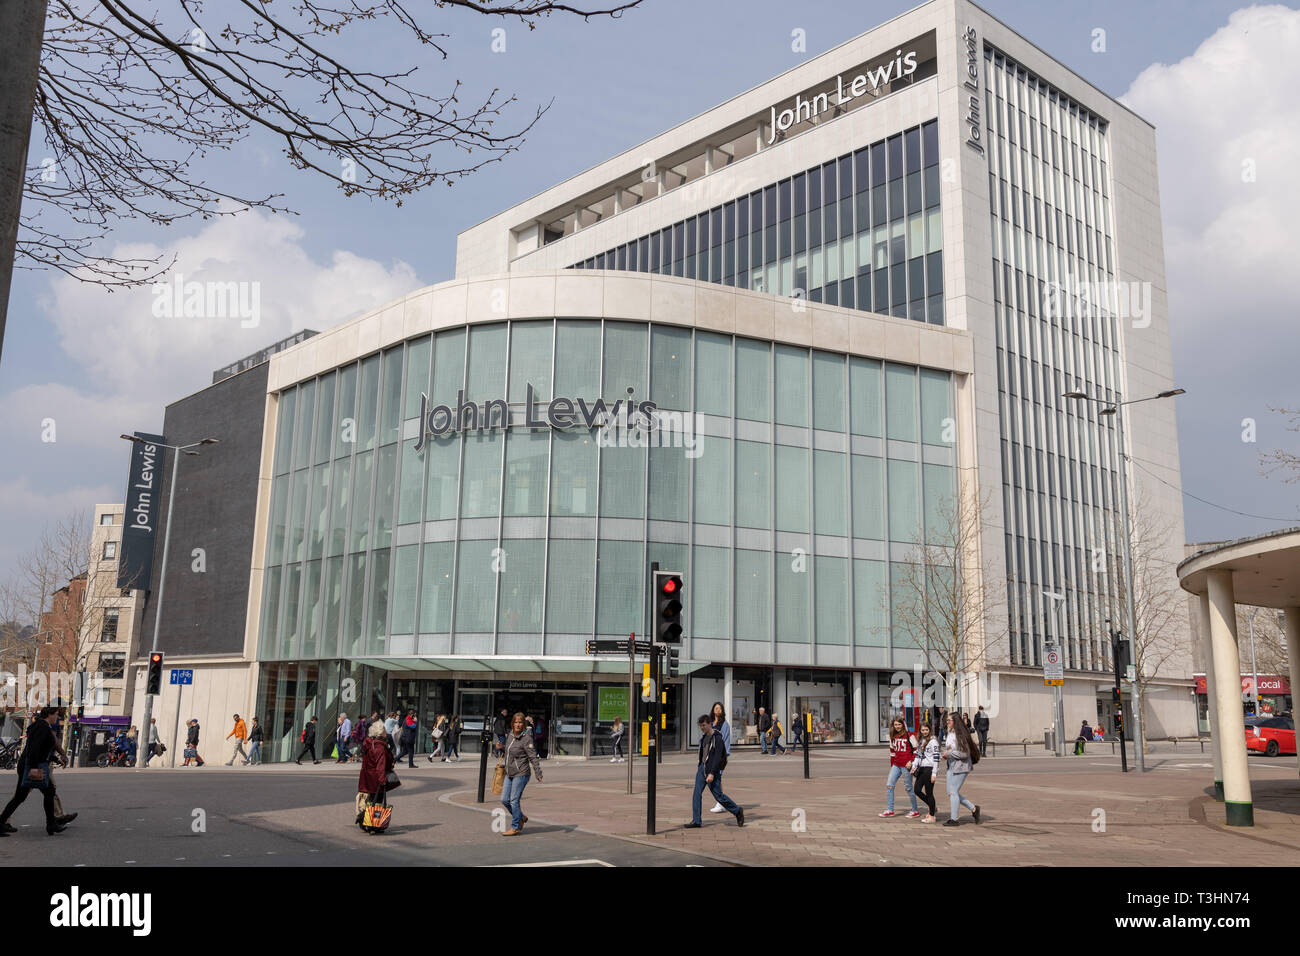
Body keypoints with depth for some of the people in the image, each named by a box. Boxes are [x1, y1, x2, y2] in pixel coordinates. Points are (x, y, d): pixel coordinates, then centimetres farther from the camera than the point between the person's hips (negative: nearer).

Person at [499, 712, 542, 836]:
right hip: (509, 773, 8)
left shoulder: (526, 738, -14)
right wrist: (501, 748, 5)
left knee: (514, 800, -5)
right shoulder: (510, 735, 9)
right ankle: (521, 818, 28)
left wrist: (538, 773, -21)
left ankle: (515, 827, 8)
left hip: (521, 773, -8)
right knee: (504, 799, 9)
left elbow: (533, 757, -17)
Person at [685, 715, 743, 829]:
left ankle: (738, 812, 17)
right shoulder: (704, 737, 11)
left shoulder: (717, 738, -14)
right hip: (702, 768, 8)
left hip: (712, 770, -7)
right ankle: (696, 821, 3)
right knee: (696, 793, -1)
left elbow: (718, 757, -19)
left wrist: (712, 773, -23)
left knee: (718, 795, -2)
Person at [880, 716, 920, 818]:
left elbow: (916, 750, -5)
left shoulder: (909, 736, -7)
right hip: (896, 765, 6)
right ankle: (889, 810, 8)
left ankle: (915, 811, 15)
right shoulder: (892, 737, 10)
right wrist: (892, 765, 19)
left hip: (906, 765, -6)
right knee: (889, 786, 1)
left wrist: (911, 761, -13)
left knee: (908, 788, 1)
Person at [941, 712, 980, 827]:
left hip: (961, 767, -9)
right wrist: (946, 754, 4)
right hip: (951, 766, 9)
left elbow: (965, 753, -21)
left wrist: (949, 753, -18)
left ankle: (954, 819, 7)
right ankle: (973, 808, 23)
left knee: (953, 792, -4)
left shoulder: (960, 735, -18)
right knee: (951, 792, 11)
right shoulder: (950, 733, 9)